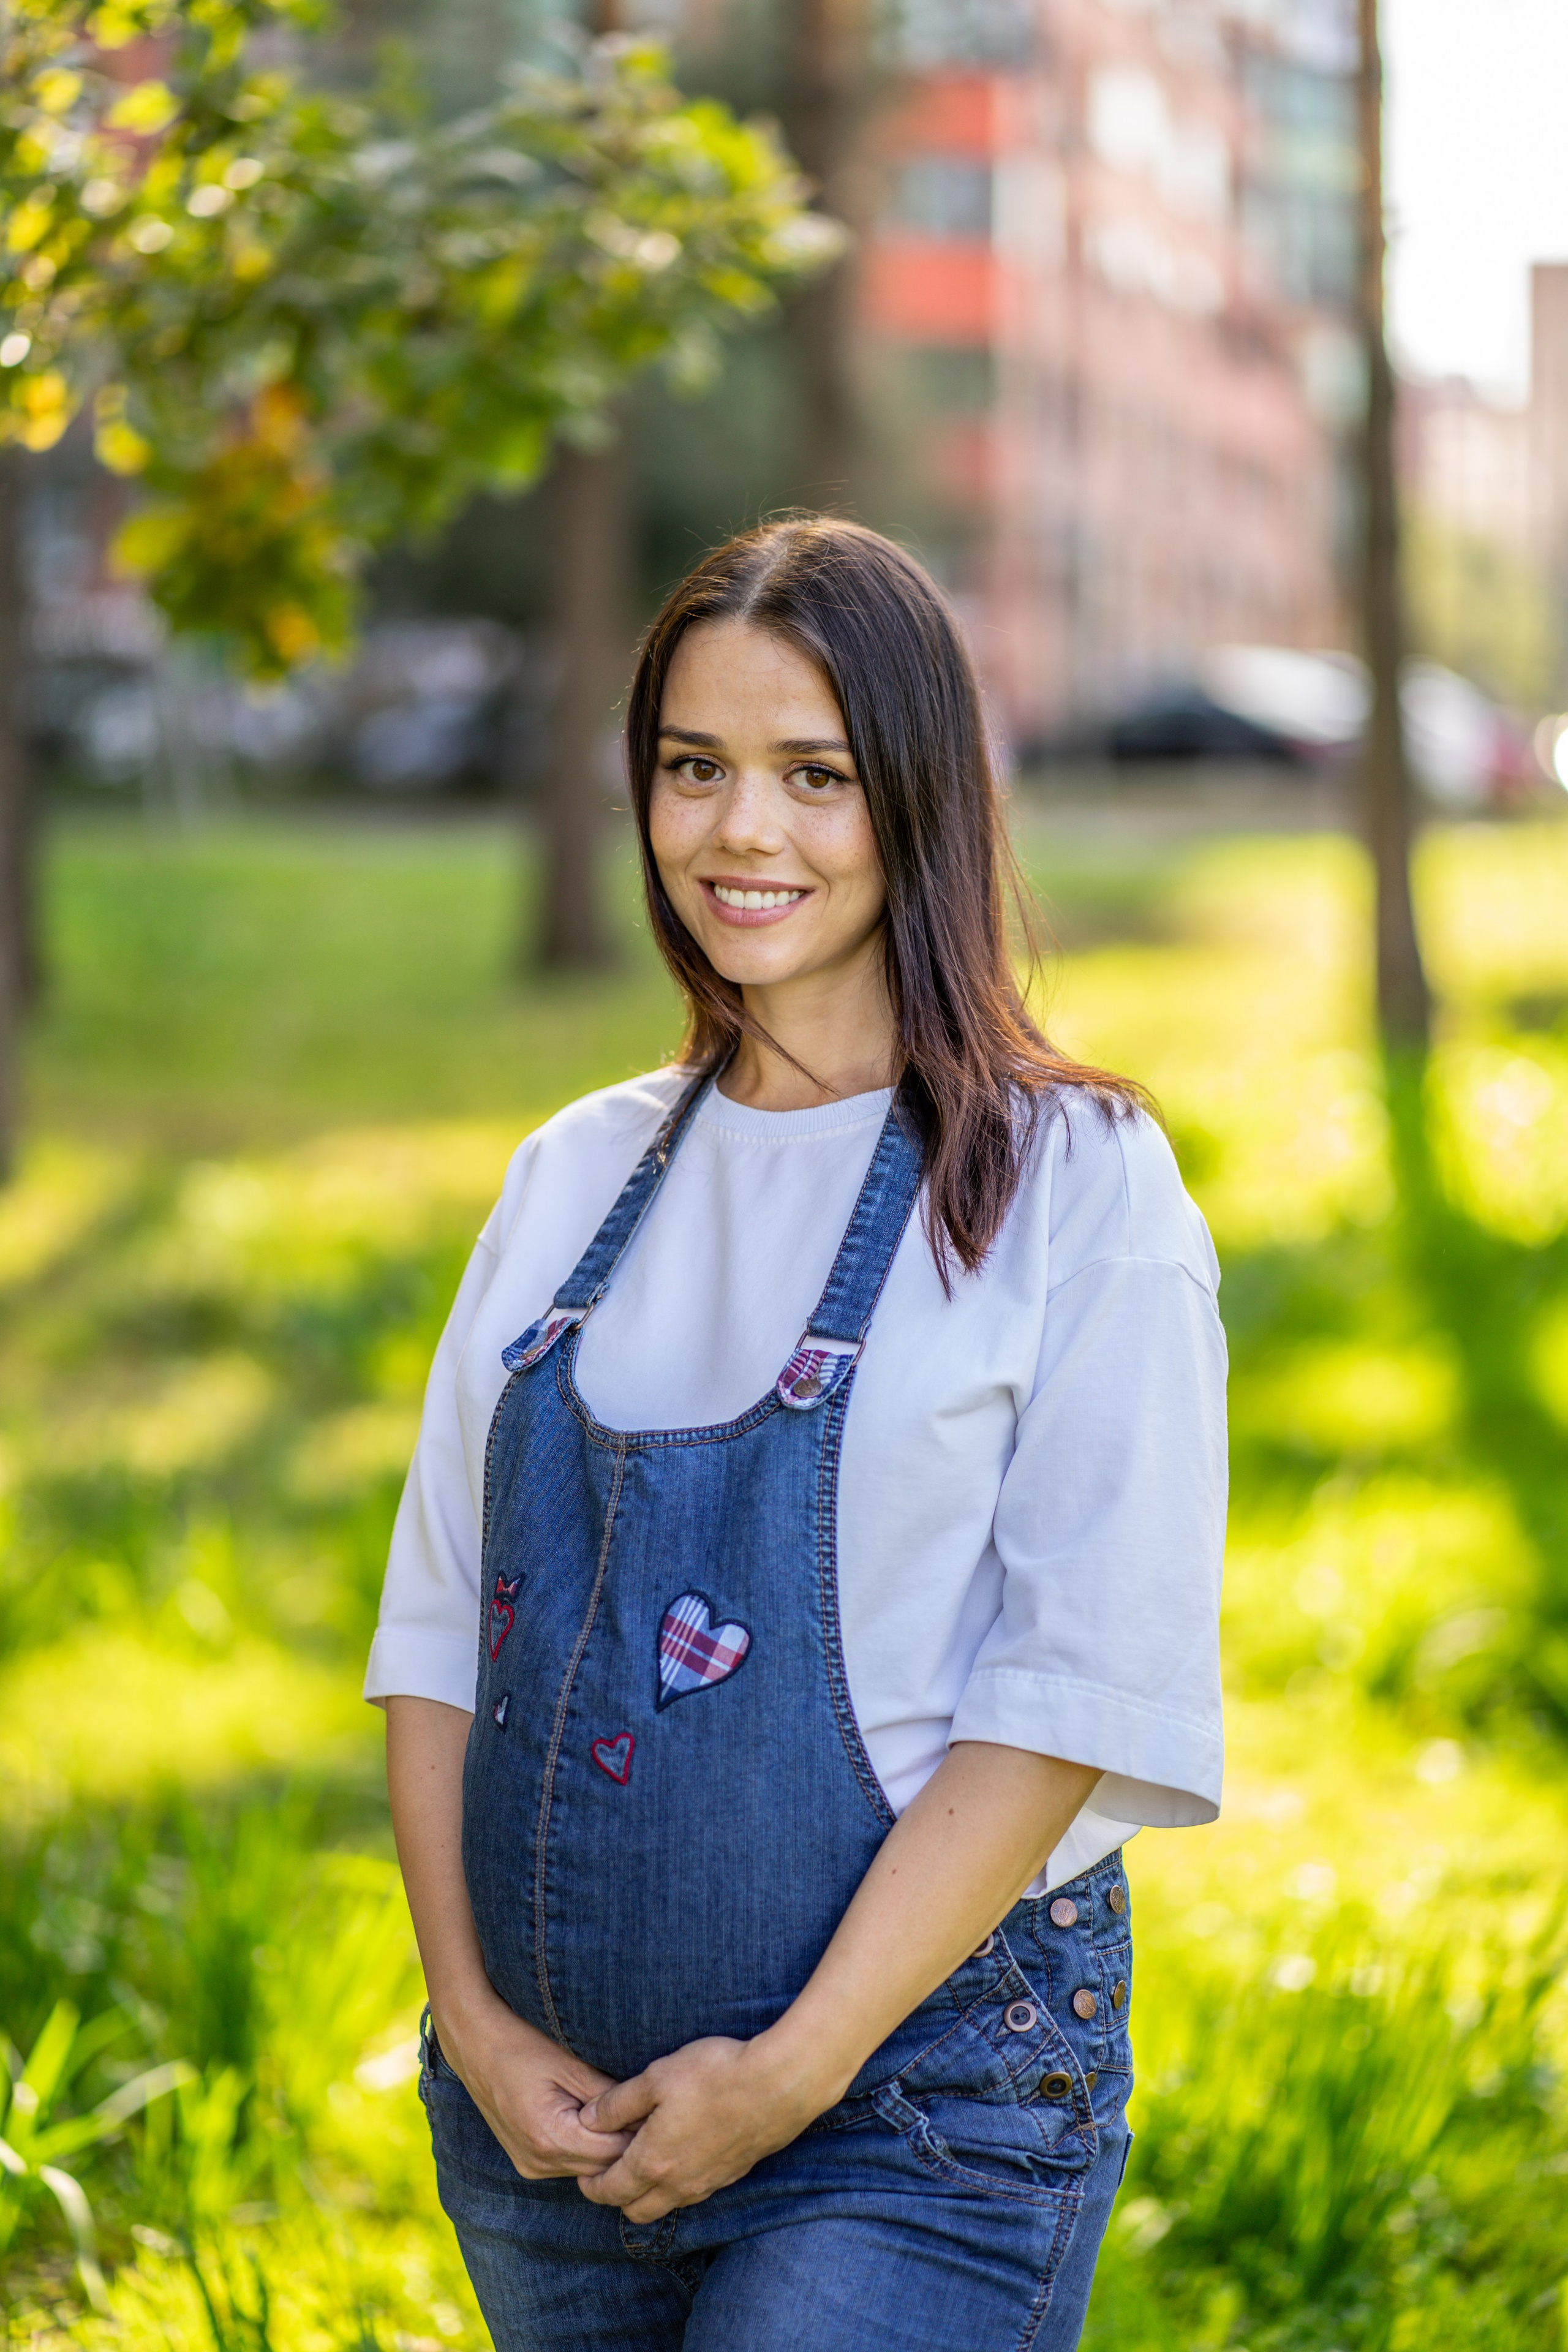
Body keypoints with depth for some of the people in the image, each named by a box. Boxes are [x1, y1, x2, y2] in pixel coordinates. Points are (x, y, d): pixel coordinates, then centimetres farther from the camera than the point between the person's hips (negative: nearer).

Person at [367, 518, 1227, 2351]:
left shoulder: (1077, 1183, -5)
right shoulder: (575, 1177, 10)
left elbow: (1081, 1689, -11)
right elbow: (441, 1618, 9)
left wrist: (798, 2066, -14)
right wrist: (471, 2015, -3)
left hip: (920, 2111, -5)